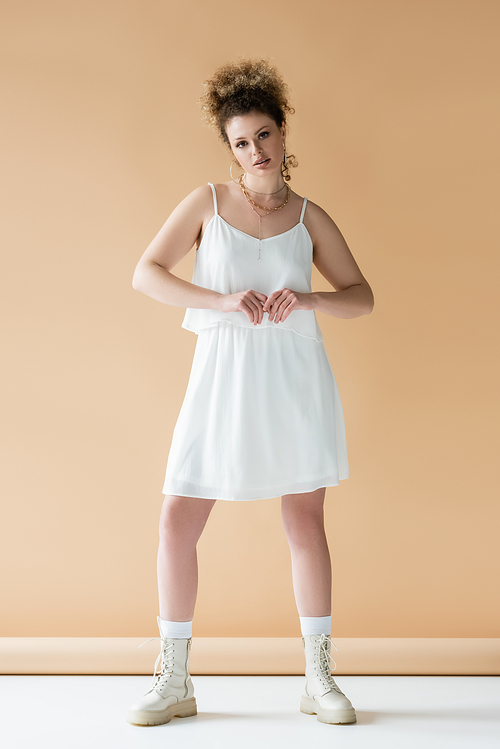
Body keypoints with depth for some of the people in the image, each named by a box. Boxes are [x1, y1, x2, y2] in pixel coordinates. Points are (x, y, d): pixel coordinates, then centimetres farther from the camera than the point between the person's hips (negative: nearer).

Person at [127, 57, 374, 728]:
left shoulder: (308, 215, 6)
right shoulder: (208, 202, 3)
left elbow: (361, 296, 7)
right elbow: (146, 274, -3)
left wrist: (309, 300, -14)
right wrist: (222, 302, -16)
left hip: (296, 379, 0)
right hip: (223, 378, 0)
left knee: (306, 525, 5)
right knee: (177, 523, -2)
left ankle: (319, 679, 19)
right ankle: (174, 681, 14)